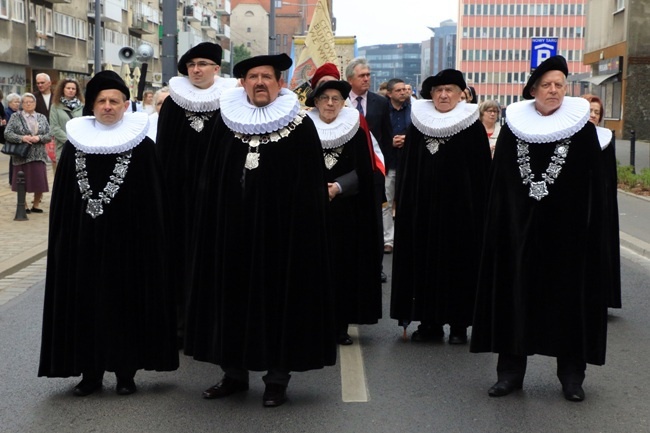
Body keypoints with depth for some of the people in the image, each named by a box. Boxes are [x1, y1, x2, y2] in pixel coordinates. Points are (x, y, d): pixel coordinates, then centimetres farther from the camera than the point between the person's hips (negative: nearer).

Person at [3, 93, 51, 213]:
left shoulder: (41, 118, 11)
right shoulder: (16, 117, 2)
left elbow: (49, 135, 6)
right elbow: (7, 133, -5)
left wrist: (39, 137, -13)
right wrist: (21, 138, -18)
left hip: (39, 156, 2)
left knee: (40, 182, 0)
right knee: (22, 182, 2)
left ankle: (36, 205, 18)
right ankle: (24, 206, 17)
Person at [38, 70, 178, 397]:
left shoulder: (141, 147, -3)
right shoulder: (75, 143, 5)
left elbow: (153, 199, -2)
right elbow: (62, 199, 8)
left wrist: (151, 239, -7)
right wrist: (62, 239, 4)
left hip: (127, 239, -2)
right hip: (84, 239, 3)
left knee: (126, 302, 3)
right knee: (85, 302, 6)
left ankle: (125, 370, 14)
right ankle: (91, 371, 17)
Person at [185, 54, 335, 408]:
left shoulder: (300, 126, -4)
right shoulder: (227, 124, 6)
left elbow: (312, 186, -6)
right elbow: (211, 181, 11)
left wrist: (304, 231, -11)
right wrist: (212, 225, 6)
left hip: (281, 230, -4)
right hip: (232, 229, 4)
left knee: (278, 298, 3)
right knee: (233, 297, 10)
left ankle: (277, 377, 15)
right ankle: (235, 372, 23)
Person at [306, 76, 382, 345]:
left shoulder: (355, 132, 4)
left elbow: (361, 172, -1)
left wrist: (338, 187, -18)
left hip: (345, 213, 0)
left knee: (343, 266, 0)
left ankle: (340, 325, 8)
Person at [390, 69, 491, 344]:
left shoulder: (472, 126, -2)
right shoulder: (419, 123, 8)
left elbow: (482, 172, -4)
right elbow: (407, 169, 11)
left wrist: (480, 207, -9)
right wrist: (402, 202, 7)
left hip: (459, 208, -3)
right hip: (422, 206, 4)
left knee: (458, 263, 1)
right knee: (424, 261, 5)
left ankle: (459, 324, 9)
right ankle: (429, 322, 14)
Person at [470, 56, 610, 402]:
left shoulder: (581, 125, -1)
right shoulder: (514, 124, 3)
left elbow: (593, 183, -1)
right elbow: (499, 180, 6)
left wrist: (593, 228, -6)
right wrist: (499, 224, 1)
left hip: (566, 227, -1)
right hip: (519, 227, 2)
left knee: (568, 294, 5)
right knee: (515, 292, 6)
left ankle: (571, 373, 15)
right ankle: (510, 370, 15)